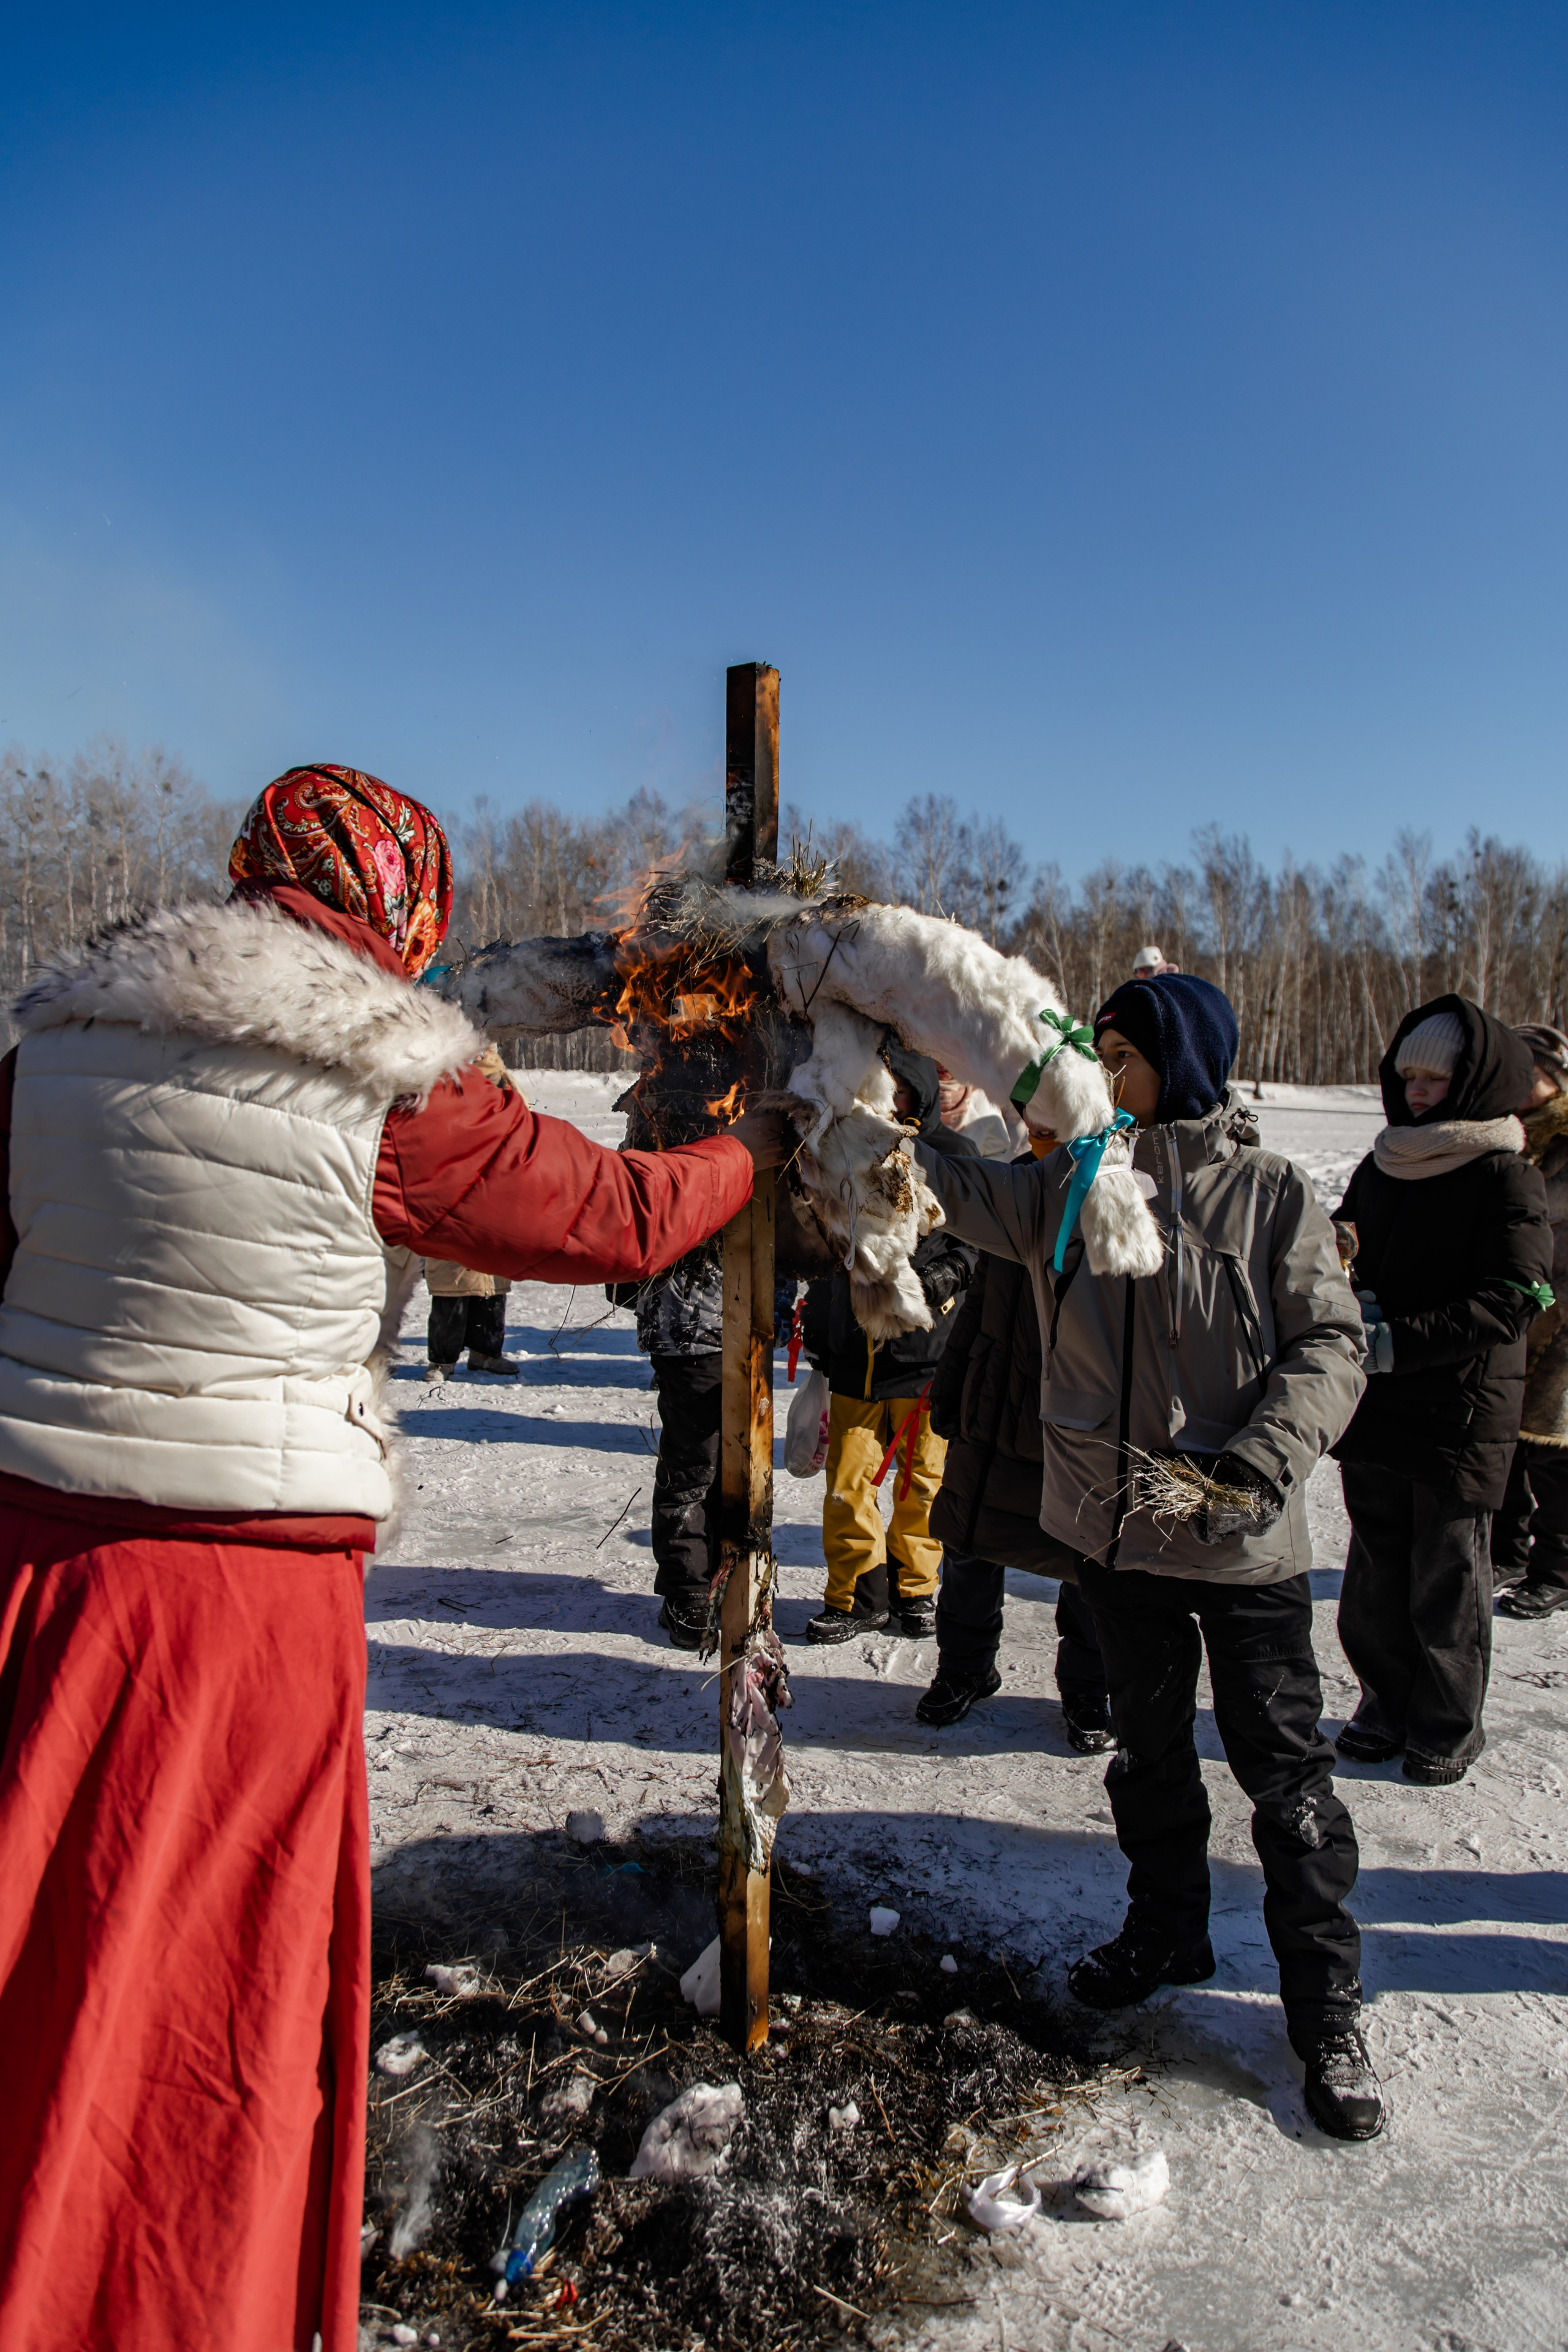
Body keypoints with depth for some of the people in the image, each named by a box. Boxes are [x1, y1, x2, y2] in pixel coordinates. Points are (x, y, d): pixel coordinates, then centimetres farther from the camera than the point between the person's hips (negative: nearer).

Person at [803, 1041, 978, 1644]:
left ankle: (913, 1588, 25)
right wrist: (814, 1320, 11)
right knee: (848, 1476, 2)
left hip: (924, 1344, -2)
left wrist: (945, 1276, -15)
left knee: (922, 1473, 8)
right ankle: (857, 1592, 18)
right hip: (854, 1345, 2)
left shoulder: (953, 1154, 1)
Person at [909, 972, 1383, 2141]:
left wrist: (1254, 1466, -21)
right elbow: (964, 1193, 6)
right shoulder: (1076, 1181, 1)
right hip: (1119, 1527, 4)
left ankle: (1328, 2009, 24)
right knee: (1148, 1748, 20)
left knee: (1286, 1770, 6)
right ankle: (1168, 1933, 42)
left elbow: (1330, 1345, -10)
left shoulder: (1272, 1193, -10)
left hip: (1246, 1543, -4)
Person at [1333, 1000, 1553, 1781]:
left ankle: (1448, 1725, 24)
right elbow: (1340, 1261, 16)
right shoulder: (1379, 1169, 8)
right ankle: (1388, 1703, 31)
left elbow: (1510, 1302, -17)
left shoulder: (1505, 1176, -10)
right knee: (1375, 1569, 13)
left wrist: (1398, 1340, -24)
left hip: (1462, 1410, -5)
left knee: (1448, 1577, 6)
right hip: (1374, 1405, 5)